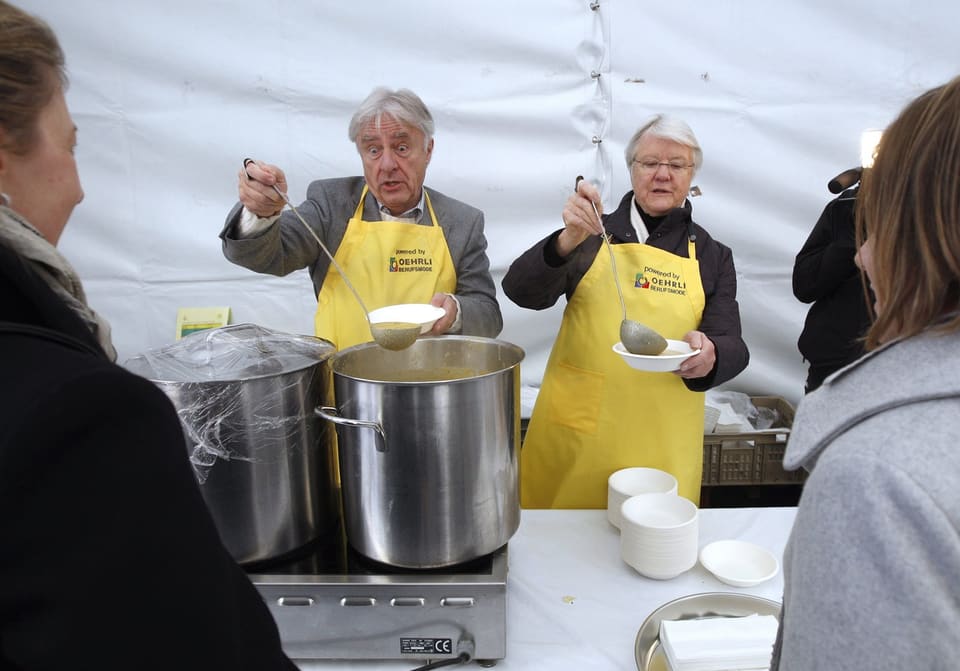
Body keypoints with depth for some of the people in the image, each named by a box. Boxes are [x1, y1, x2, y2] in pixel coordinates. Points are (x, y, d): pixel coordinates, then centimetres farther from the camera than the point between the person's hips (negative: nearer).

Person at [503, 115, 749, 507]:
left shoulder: (712, 256, 8)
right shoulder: (594, 233, 4)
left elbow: (732, 348, 1)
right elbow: (521, 293, -7)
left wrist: (709, 355, -22)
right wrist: (567, 241, -24)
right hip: (574, 430, 0)